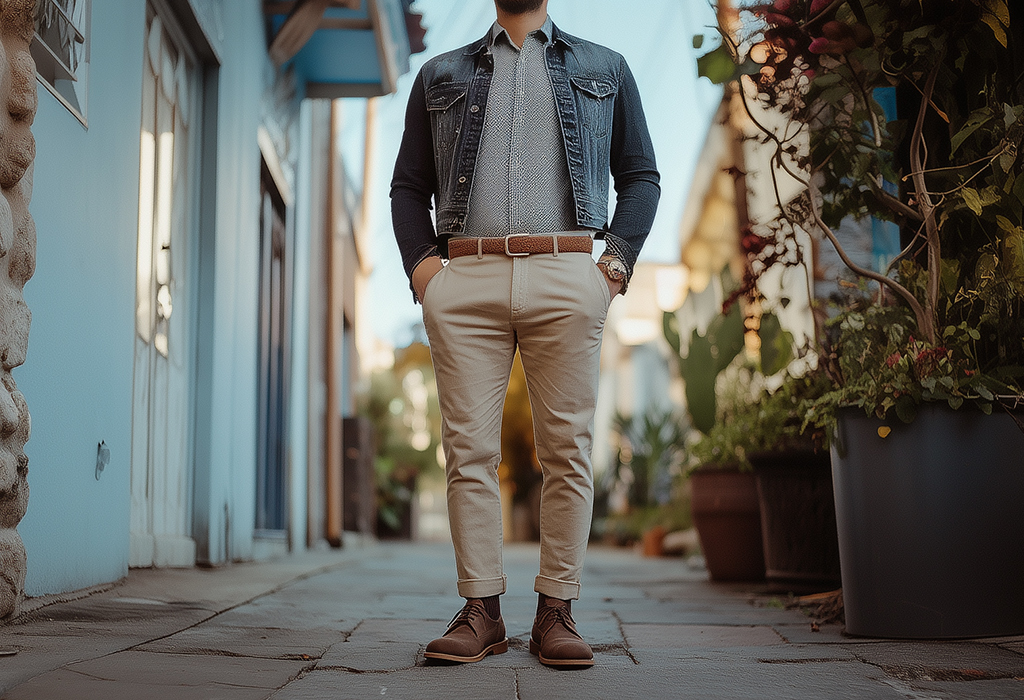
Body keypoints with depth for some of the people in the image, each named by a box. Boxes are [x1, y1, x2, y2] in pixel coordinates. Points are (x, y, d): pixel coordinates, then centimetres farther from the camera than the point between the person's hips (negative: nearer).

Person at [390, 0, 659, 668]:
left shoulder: (605, 69, 20)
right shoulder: (440, 74, 21)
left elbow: (641, 175, 16)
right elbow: (408, 184, 19)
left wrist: (617, 262, 1)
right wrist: (421, 263, 3)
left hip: (566, 277, -1)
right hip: (465, 281, 1)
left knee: (568, 449, -3)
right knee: (470, 449, -3)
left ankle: (557, 612, 4)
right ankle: (482, 610, 4)